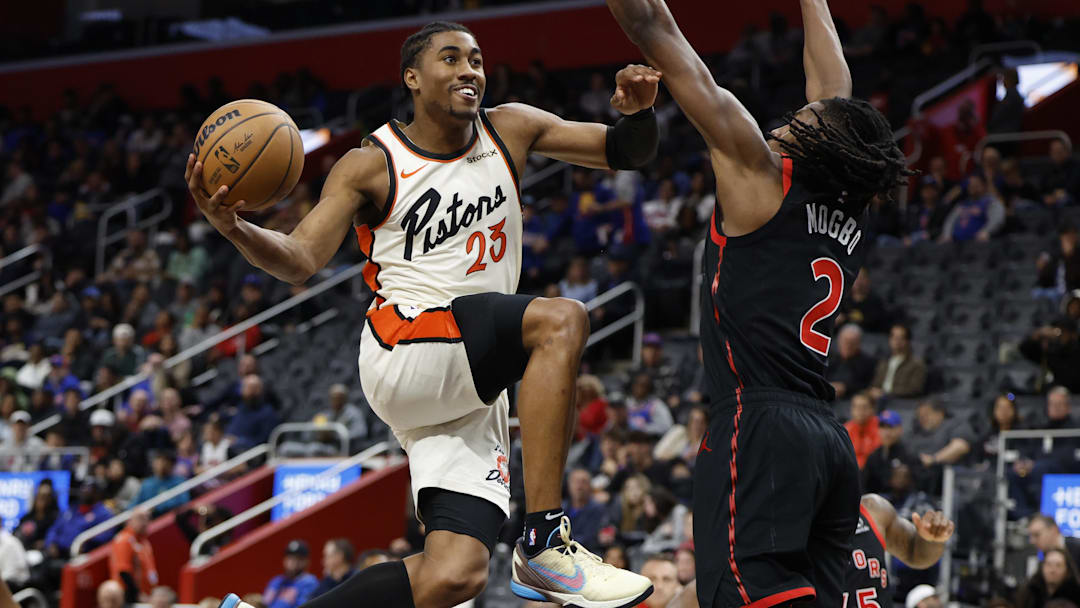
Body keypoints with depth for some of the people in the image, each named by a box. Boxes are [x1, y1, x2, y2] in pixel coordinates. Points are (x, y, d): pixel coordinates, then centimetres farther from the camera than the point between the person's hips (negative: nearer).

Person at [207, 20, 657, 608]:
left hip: (471, 394, 5)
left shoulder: (510, 130, 12)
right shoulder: (370, 166, -2)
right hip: (403, 349, -5)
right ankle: (543, 543, -32)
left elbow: (626, 153, 16)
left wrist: (638, 113, -8)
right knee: (562, 320, -30)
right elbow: (300, 260, -9)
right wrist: (234, 228, -30)